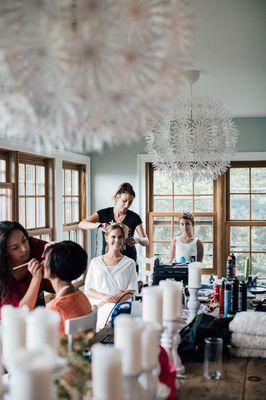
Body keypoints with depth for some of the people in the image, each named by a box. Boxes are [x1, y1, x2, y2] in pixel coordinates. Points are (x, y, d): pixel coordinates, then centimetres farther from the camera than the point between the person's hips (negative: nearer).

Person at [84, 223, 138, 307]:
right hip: (97, 306, 1)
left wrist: (116, 300, -14)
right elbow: (88, 290, 10)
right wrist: (103, 296, -8)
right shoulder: (95, 262, 13)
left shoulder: (129, 263, 10)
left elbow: (131, 291, 4)